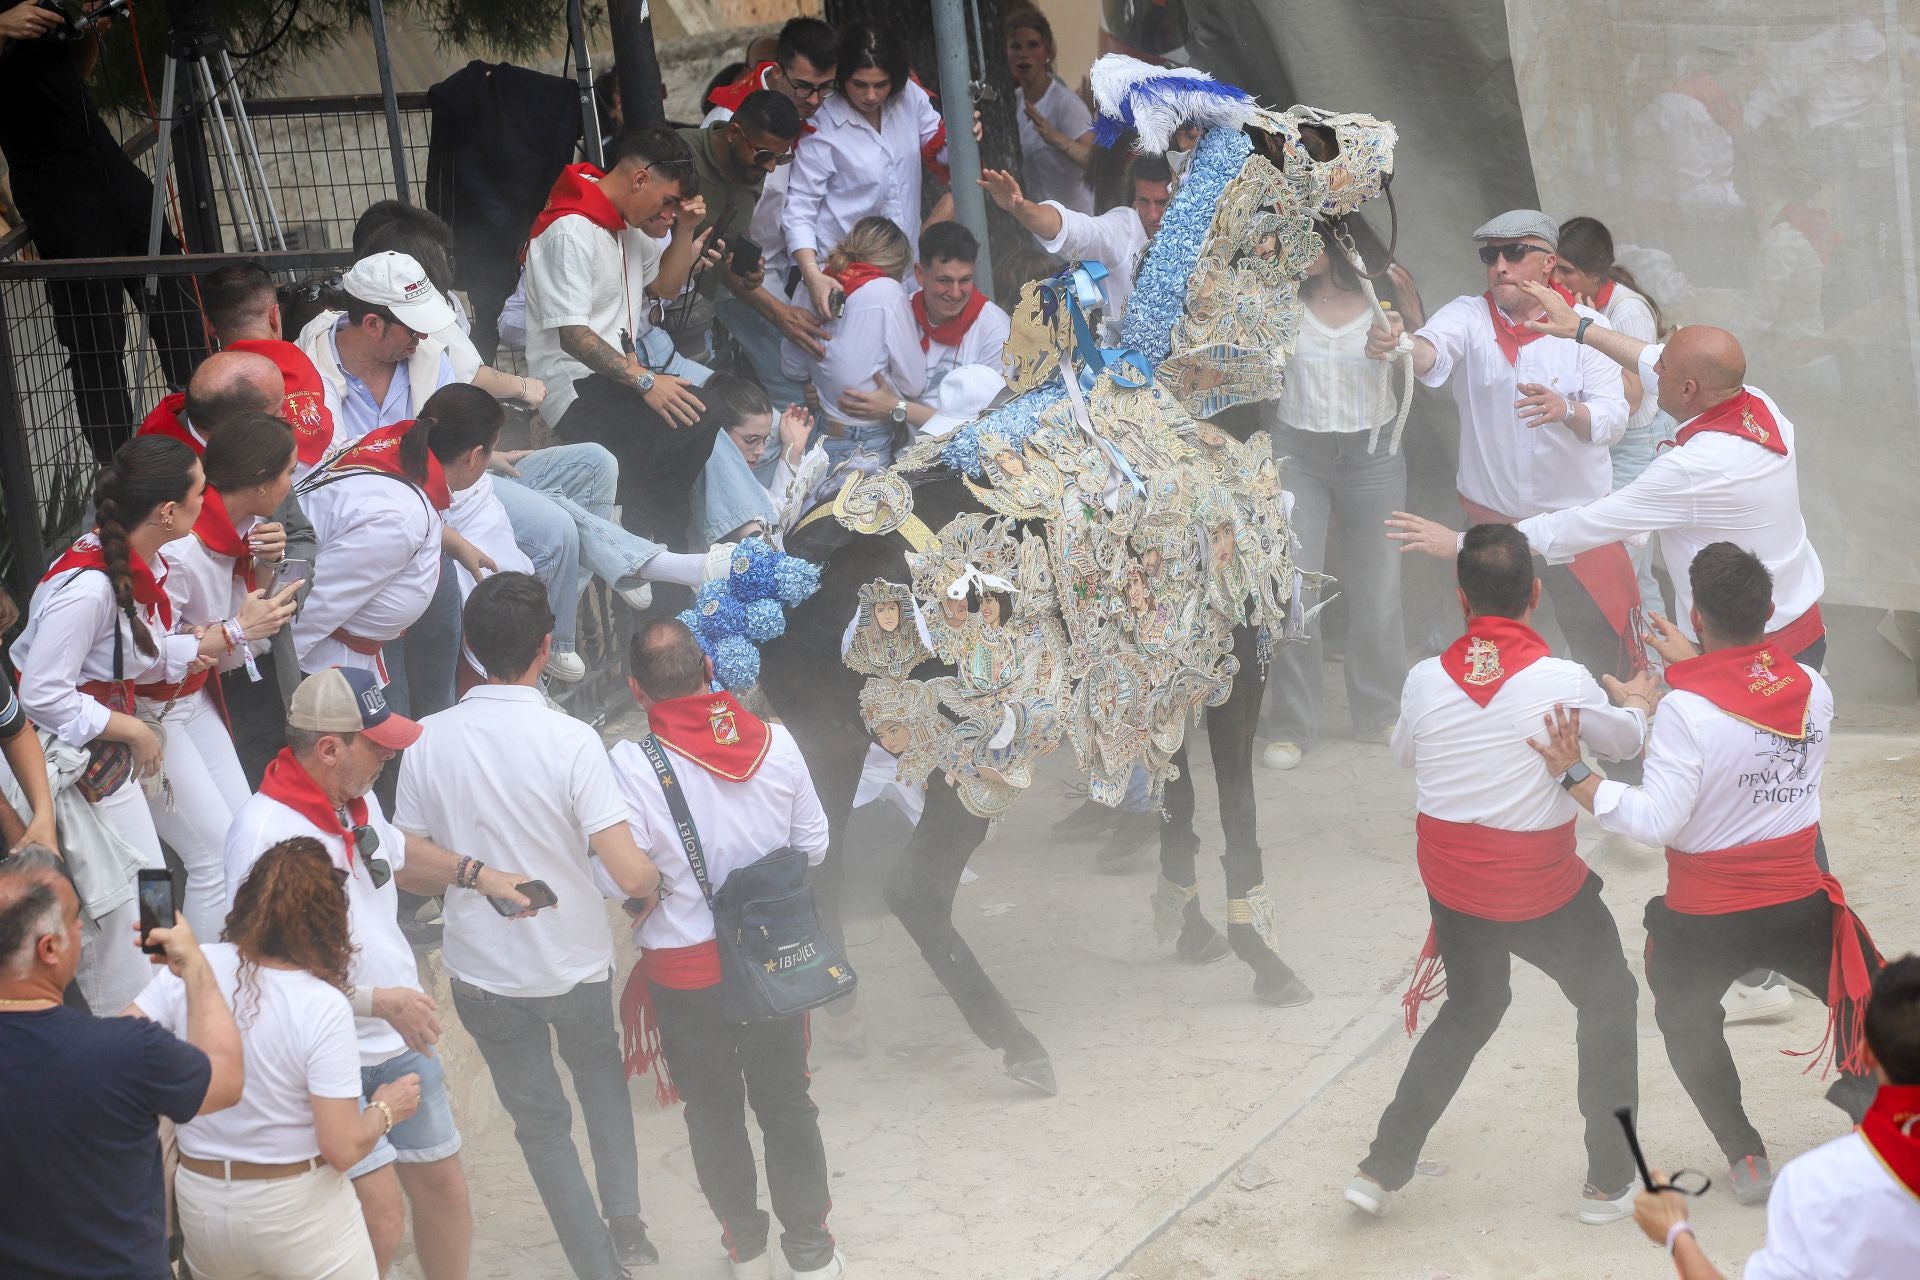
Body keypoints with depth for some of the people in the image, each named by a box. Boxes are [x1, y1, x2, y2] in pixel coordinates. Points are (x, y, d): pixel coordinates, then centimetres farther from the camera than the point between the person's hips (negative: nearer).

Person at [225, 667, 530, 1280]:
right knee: (380, 1217, -14)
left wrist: (477, 874, 15)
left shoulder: (357, 799, 3)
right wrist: (380, 1000, -24)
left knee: (443, 1183, 15)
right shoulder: (266, 834, -25)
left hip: (402, 1041, 8)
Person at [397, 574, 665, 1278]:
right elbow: (630, 874, -26)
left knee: (540, 1119, 19)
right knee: (601, 1073, 30)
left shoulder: (429, 739, -14)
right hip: (574, 962, -1)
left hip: (481, 969, 1)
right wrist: (655, 878, -3)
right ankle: (624, 1217, 24)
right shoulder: (571, 741, -22)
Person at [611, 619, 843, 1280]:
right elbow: (813, 843, 0)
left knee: (714, 1109, 18)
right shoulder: (775, 742, -10)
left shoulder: (631, 764, -21)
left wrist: (664, 889, 1)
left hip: (685, 967, -2)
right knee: (787, 1101, 18)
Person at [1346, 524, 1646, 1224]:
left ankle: (1382, 1166, 21)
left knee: (1469, 1012, 25)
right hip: (1539, 886, -4)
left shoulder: (1426, 679, -7)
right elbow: (1625, 741, 4)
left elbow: (1404, 750, 14)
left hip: (1449, 879, 4)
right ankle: (1611, 1180, 21)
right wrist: (1638, 700, 27)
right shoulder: (1560, 680, -17)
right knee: (1609, 1003, 19)